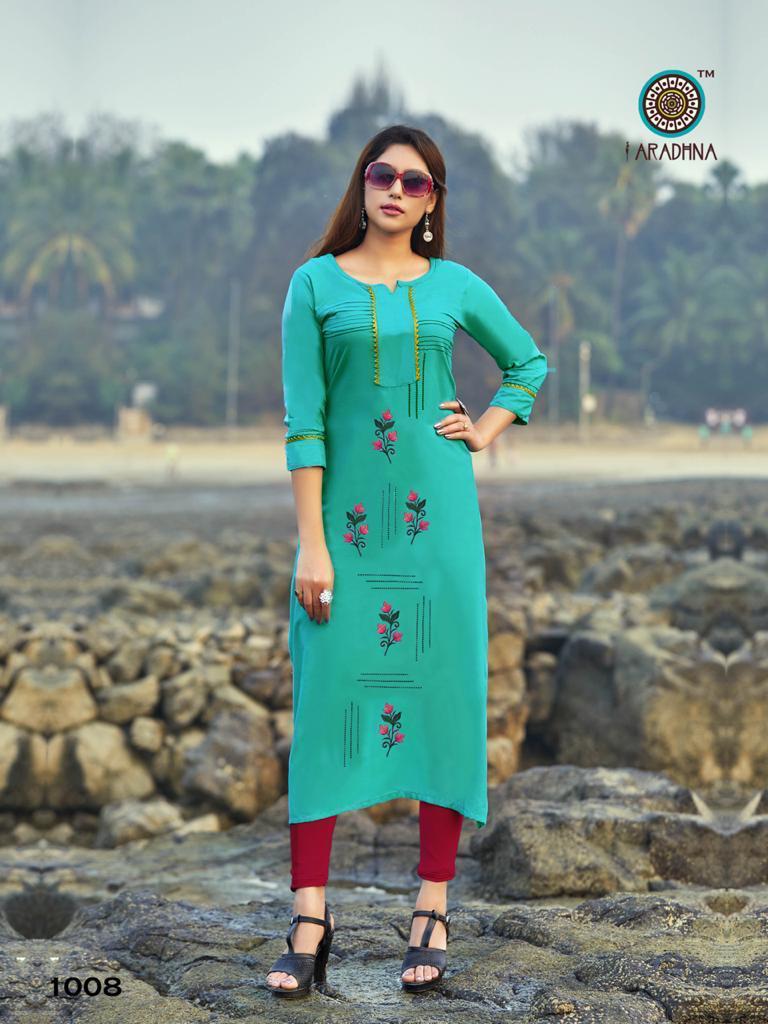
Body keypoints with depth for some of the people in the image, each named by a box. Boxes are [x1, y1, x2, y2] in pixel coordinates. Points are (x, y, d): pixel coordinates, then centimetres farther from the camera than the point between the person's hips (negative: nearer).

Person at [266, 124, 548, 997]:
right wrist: (311, 543, -9)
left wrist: (488, 427, 7)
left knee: (443, 694, 1)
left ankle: (433, 912, 9)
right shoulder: (315, 284, 3)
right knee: (327, 697, -4)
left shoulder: (456, 286, 8)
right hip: (346, 511, -1)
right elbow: (302, 421, -3)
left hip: (437, 511, 2)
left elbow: (529, 363, 25)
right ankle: (310, 918, -1)